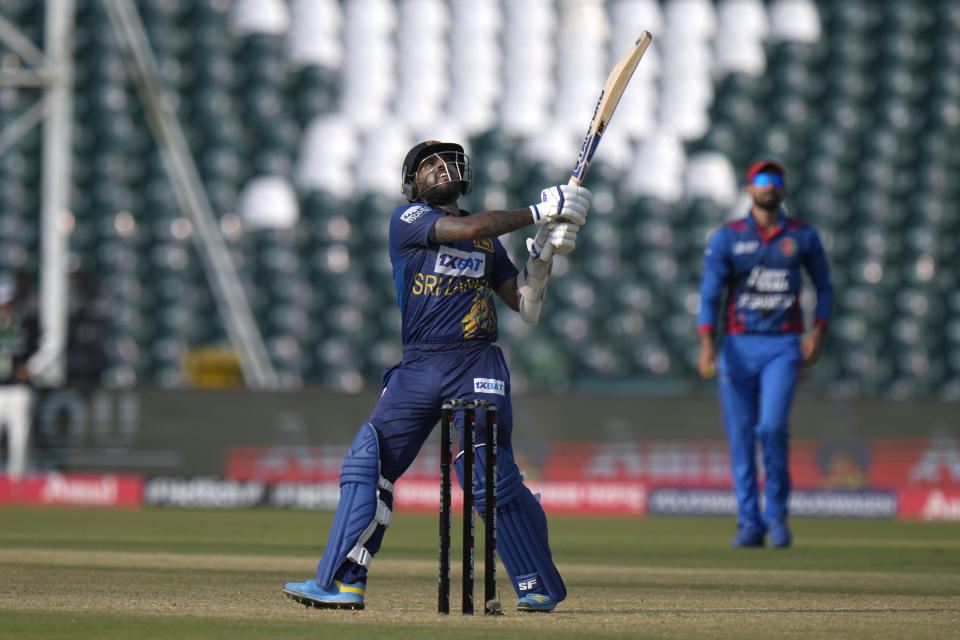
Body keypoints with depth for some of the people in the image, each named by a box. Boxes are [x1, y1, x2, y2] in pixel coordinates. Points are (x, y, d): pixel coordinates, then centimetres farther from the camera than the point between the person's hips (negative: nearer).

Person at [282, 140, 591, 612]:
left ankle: (540, 586, 0)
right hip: (418, 368, 0)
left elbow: (526, 307, 12)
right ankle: (341, 584, -2)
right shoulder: (408, 219, 5)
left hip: (476, 368, 0)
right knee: (367, 465, -6)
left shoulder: (489, 242, 17)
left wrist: (541, 256, -3)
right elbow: (467, 228, -13)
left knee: (493, 478, -10)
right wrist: (537, 212, -15)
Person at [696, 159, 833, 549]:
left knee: (772, 427, -18)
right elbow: (709, 293, -4)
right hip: (738, 347, 1)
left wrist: (818, 333, 1)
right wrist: (706, 344, -17)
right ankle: (749, 524, 7)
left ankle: (777, 515, -3)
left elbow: (824, 286, 17)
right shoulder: (727, 238, 4)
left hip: (783, 347, -1)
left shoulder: (802, 236, 8)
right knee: (740, 436, 0)